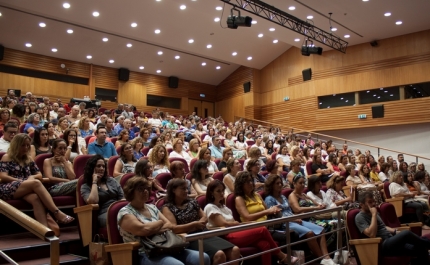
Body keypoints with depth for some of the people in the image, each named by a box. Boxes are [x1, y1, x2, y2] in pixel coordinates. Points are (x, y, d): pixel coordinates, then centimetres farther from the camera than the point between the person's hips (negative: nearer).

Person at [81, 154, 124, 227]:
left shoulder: (111, 180, 24)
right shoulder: (85, 187, 11)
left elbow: (123, 197, 17)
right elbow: (93, 201, -11)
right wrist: (94, 182, -2)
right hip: (104, 214, -4)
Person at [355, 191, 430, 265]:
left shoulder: (372, 213, 18)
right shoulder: (360, 217, -9)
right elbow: (372, 234, -23)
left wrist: (396, 232, 12)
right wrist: (374, 215, -18)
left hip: (391, 241, 9)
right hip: (382, 246, -9)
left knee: (422, 249, -9)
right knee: (406, 233, -26)